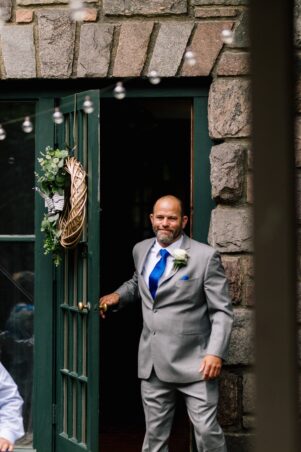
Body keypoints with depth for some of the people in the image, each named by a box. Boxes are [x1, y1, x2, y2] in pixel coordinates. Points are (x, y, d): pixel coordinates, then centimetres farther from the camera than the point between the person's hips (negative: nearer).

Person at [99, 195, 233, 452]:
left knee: (207, 431, -5)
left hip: (193, 362, -5)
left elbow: (222, 311, -7)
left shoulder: (205, 256, -8)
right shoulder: (141, 250, 9)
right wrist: (118, 295, 10)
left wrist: (216, 353, -18)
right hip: (153, 362, 5)